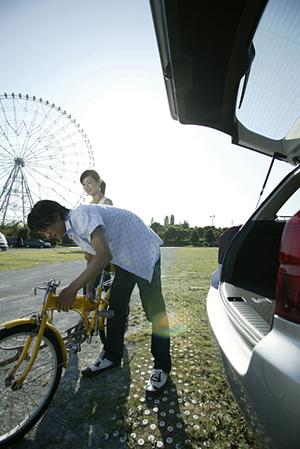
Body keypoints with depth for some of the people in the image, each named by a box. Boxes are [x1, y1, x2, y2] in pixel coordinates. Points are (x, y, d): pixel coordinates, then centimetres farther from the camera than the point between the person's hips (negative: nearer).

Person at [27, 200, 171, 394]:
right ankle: (112, 356, 29)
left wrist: (72, 288, -34)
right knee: (116, 307, 11)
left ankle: (162, 367, 14)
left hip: (144, 252, -9)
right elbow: (93, 258, 14)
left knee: (154, 311, -3)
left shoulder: (82, 214, -23)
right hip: (124, 258, 9)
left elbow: (104, 255, -36)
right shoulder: (73, 229, 5)